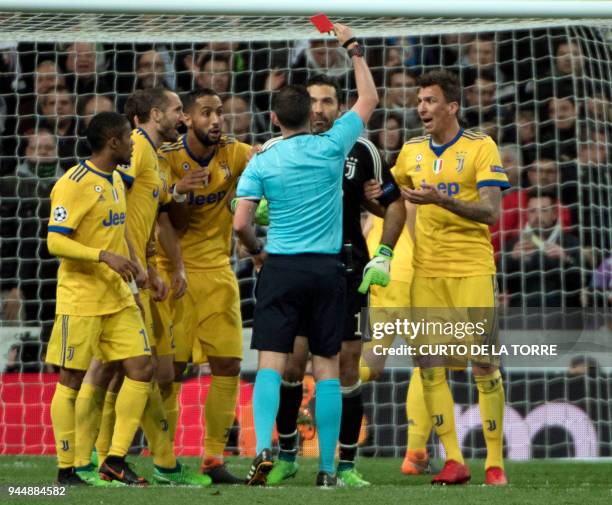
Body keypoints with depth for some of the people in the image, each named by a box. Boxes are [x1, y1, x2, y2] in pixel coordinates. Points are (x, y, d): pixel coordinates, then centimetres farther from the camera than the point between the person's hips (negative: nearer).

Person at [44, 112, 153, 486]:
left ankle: (116, 461, 4)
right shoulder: (75, 184, -14)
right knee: (72, 380, -2)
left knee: (142, 367, -1)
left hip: (118, 297, 8)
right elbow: (55, 242, -19)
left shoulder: (116, 180, 13)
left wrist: (137, 276, 26)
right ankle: (66, 469, 5)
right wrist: (105, 256, -28)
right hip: (80, 298, -8)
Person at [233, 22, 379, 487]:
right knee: (327, 369, 4)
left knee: (271, 365, -2)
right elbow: (369, 100, 13)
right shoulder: (331, 147, -1)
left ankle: (263, 449, -22)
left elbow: (240, 224, -6)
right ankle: (327, 469, 4)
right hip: (327, 270, 1)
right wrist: (354, 48, 21)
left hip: (281, 269, -1)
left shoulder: (261, 162, -3)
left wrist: (257, 251, 14)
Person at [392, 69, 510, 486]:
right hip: (426, 271, 5)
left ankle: (495, 462, 3)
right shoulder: (412, 151, 10)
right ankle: (454, 461, 4)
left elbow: (491, 211, -15)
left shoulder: (481, 147, -5)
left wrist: (440, 199, -26)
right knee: (428, 363, -1)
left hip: (472, 268, -5)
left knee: (484, 362, -4)